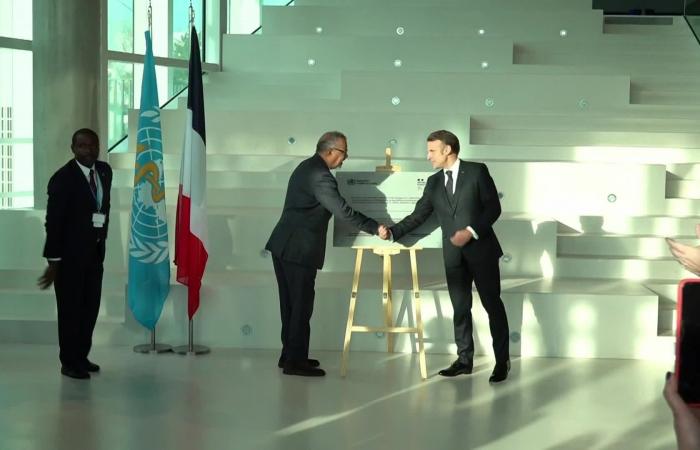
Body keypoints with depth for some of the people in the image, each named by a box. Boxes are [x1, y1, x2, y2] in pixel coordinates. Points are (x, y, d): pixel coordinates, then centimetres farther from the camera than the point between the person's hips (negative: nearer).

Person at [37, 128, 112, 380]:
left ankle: (81, 357, 24)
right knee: (70, 309, 2)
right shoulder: (63, 178, -15)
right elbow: (53, 221, -15)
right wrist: (53, 261, -16)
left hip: (95, 252, 7)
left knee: (90, 307, 12)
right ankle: (69, 362, 11)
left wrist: (102, 241, 14)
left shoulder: (105, 171, 5)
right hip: (70, 254, -6)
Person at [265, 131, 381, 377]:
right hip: (299, 250, -10)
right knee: (301, 306, -3)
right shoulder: (321, 176, -17)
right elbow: (343, 211, -20)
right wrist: (375, 228, -12)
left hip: (283, 246, 10)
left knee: (291, 304, 15)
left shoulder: (306, 167, 14)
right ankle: (295, 361, 2)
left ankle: (289, 355, 23)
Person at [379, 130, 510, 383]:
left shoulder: (477, 171, -4)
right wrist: (392, 232, -7)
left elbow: (493, 207, -7)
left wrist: (471, 231, -18)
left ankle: (502, 361, 10)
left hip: (481, 248, -4)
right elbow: (418, 216, 6)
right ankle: (464, 360, 16)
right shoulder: (433, 183, 10)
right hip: (453, 254, 5)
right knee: (460, 307, 8)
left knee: (493, 304, 1)